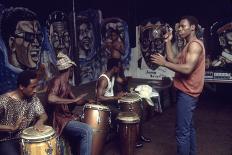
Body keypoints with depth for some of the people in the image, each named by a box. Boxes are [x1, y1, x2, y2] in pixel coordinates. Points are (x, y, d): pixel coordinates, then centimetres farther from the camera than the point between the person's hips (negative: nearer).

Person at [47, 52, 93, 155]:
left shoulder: (66, 83, 12)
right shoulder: (57, 80, -16)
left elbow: (76, 101, 18)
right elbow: (50, 99, -34)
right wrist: (73, 100, -31)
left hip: (67, 117, 10)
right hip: (60, 120, -10)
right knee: (87, 130, -24)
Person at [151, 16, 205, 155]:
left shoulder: (195, 44, -15)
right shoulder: (189, 45, 18)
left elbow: (187, 69, -26)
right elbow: (174, 60, 13)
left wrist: (164, 63, -21)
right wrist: (168, 42, 9)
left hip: (187, 93, -11)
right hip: (186, 92, 11)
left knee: (182, 131, -8)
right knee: (188, 128, 19)